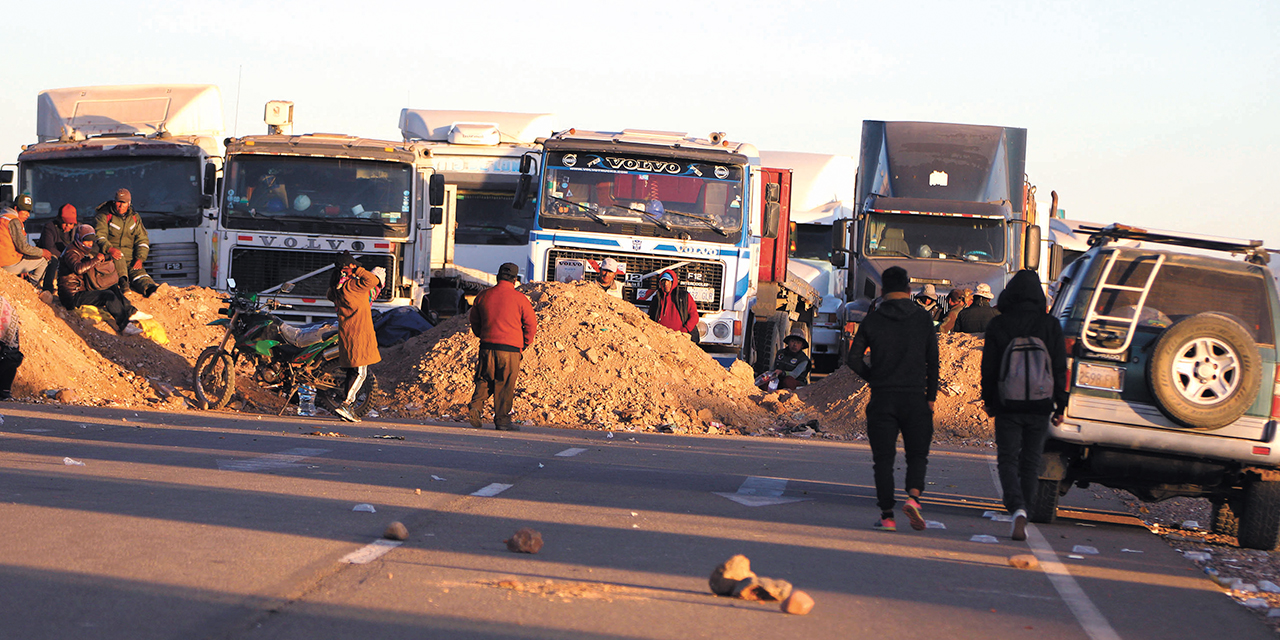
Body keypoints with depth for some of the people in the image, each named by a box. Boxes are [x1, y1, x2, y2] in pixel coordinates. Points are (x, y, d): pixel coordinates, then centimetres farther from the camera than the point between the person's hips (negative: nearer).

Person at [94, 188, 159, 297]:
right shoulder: (104, 216, 0)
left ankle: (148, 288, -54)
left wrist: (140, 259, -6)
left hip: (130, 258, 3)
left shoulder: (135, 218, 14)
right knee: (119, 256, -37)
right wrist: (110, 248, -36)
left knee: (138, 272, -25)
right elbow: (99, 237, -15)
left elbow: (142, 240, 11)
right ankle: (123, 281, -55)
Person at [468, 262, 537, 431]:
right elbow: (531, 325, 0)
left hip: (487, 346, 3)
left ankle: (475, 406, -7)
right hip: (510, 349, -3)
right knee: (505, 385, 4)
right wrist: (524, 343, 13)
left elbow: (474, 321, 15)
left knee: (485, 379, 14)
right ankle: (502, 420, 8)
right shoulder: (520, 299, -5)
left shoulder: (483, 295, 5)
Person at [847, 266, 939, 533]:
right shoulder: (923, 319, 2)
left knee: (883, 458, 4)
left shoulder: (872, 320, 1)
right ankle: (913, 497, -17)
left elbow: (854, 358, 1)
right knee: (917, 455, 9)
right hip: (915, 398, 0)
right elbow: (933, 361, 4)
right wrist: (931, 396, 10)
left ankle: (887, 516, -2)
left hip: (882, 399, 0)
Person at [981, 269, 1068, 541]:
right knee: (1030, 462, 13)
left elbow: (989, 366, 1)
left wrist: (988, 400, 13)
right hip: (1040, 406, 1)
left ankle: (1017, 510, -22)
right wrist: (1060, 405, 6)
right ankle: (1021, 515, 20)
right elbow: (1059, 368, 0)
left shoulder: (998, 325, -4)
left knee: (1008, 460, 1)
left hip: (1007, 405, -1)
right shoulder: (1050, 325, -2)